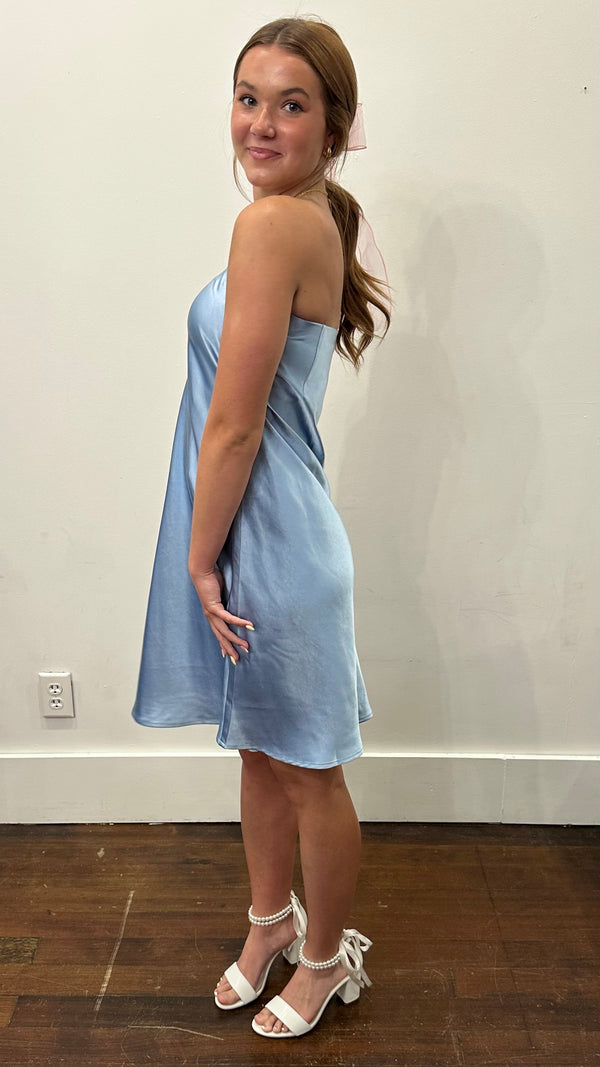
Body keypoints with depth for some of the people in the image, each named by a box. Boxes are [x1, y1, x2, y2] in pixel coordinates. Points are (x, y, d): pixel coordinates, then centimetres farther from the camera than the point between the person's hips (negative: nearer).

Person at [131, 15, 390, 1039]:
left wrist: (200, 562, -9)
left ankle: (325, 956, 37)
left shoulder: (274, 223, -19)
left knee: (307, 770, 12)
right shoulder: (316, 221, 9)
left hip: (267, 544, -9)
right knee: (260, 750, 23)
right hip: (260, 536, 9)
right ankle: (271, 921, 47)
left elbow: (233, 428, -20)